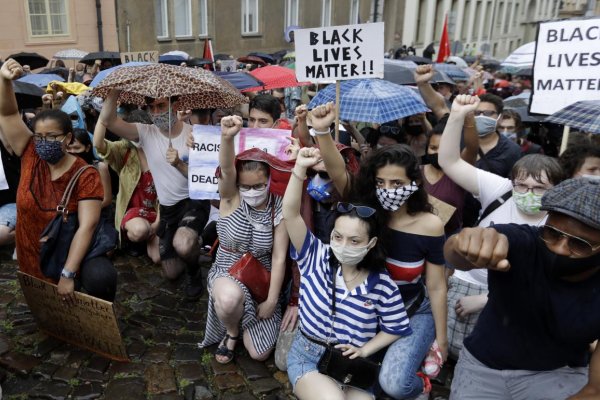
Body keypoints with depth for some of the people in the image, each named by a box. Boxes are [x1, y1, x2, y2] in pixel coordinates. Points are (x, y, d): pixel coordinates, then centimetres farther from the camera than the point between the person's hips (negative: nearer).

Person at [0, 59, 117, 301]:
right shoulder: (31, 157, -4)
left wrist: (68, 274, -30)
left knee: (101, 277, -33)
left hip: (70, 254, -4)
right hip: (32, 257, 5)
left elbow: (87, 225, -24)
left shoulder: (86, 175, -18)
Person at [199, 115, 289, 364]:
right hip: (227, 272, -1)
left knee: (260, 354, -2)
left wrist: (272, 300, -13)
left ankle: (243, 326, 33)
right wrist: (227, 138, -56)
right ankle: (231, 332, -1)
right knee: (230, 298, -40)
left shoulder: (278, 208, -11)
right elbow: (226, 170, -36)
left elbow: (279, 258, -11)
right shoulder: (231, 197, -13)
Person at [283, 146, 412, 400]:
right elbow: (291, 214, -22)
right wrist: (300, 169, -33)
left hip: (352, 364, 2)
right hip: (307, 356, -1)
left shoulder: (383, 286, -10)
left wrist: (364, 350, -11)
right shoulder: (316, 257, -11)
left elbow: (396, 329, 3)